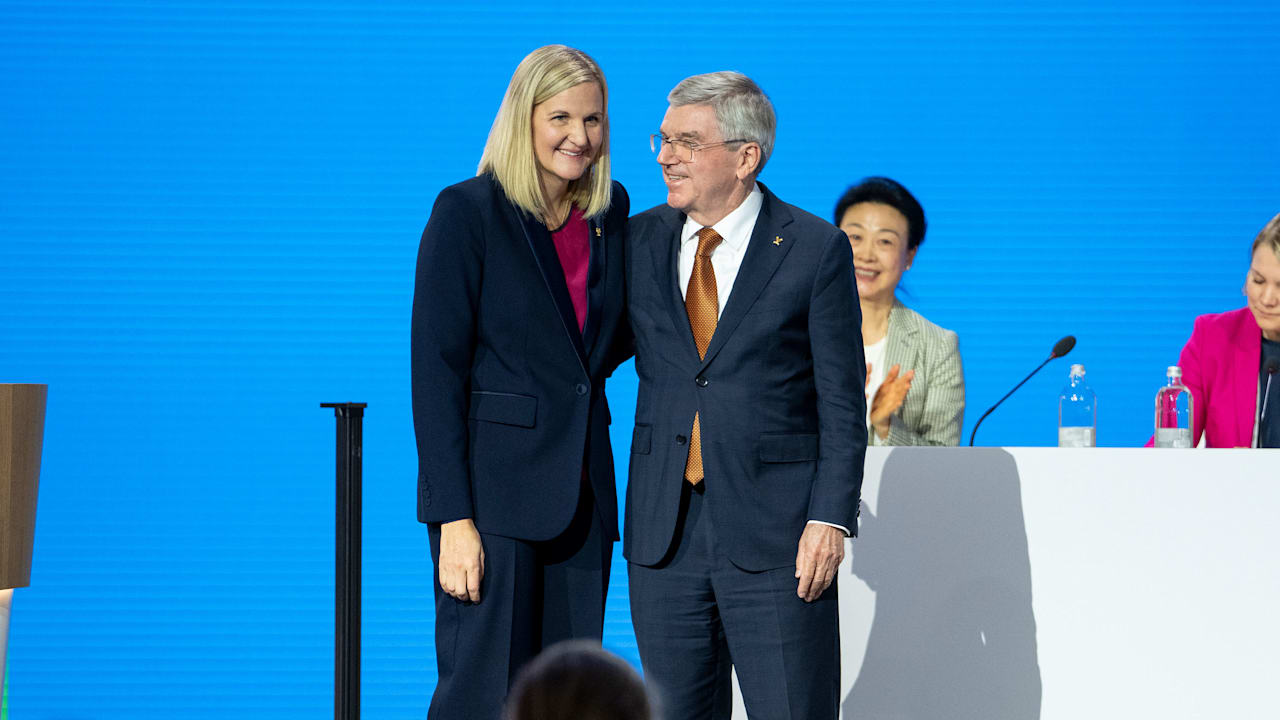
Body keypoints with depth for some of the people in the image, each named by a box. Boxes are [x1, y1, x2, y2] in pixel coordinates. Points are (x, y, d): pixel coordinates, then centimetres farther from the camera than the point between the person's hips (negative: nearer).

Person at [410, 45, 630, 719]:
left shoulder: (610, 211, 11)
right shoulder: (467, 211, -7)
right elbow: (435, 371, -11)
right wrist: (454, 519, -16)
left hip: (581, 488, 6)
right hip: (493, 487, -6)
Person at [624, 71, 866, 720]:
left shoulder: (815, 249, -2)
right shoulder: (638, 240, 9)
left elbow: (842, 403, -3)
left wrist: (830, 519, -10)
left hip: (774, 535, -4)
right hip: (662, 535, 4)